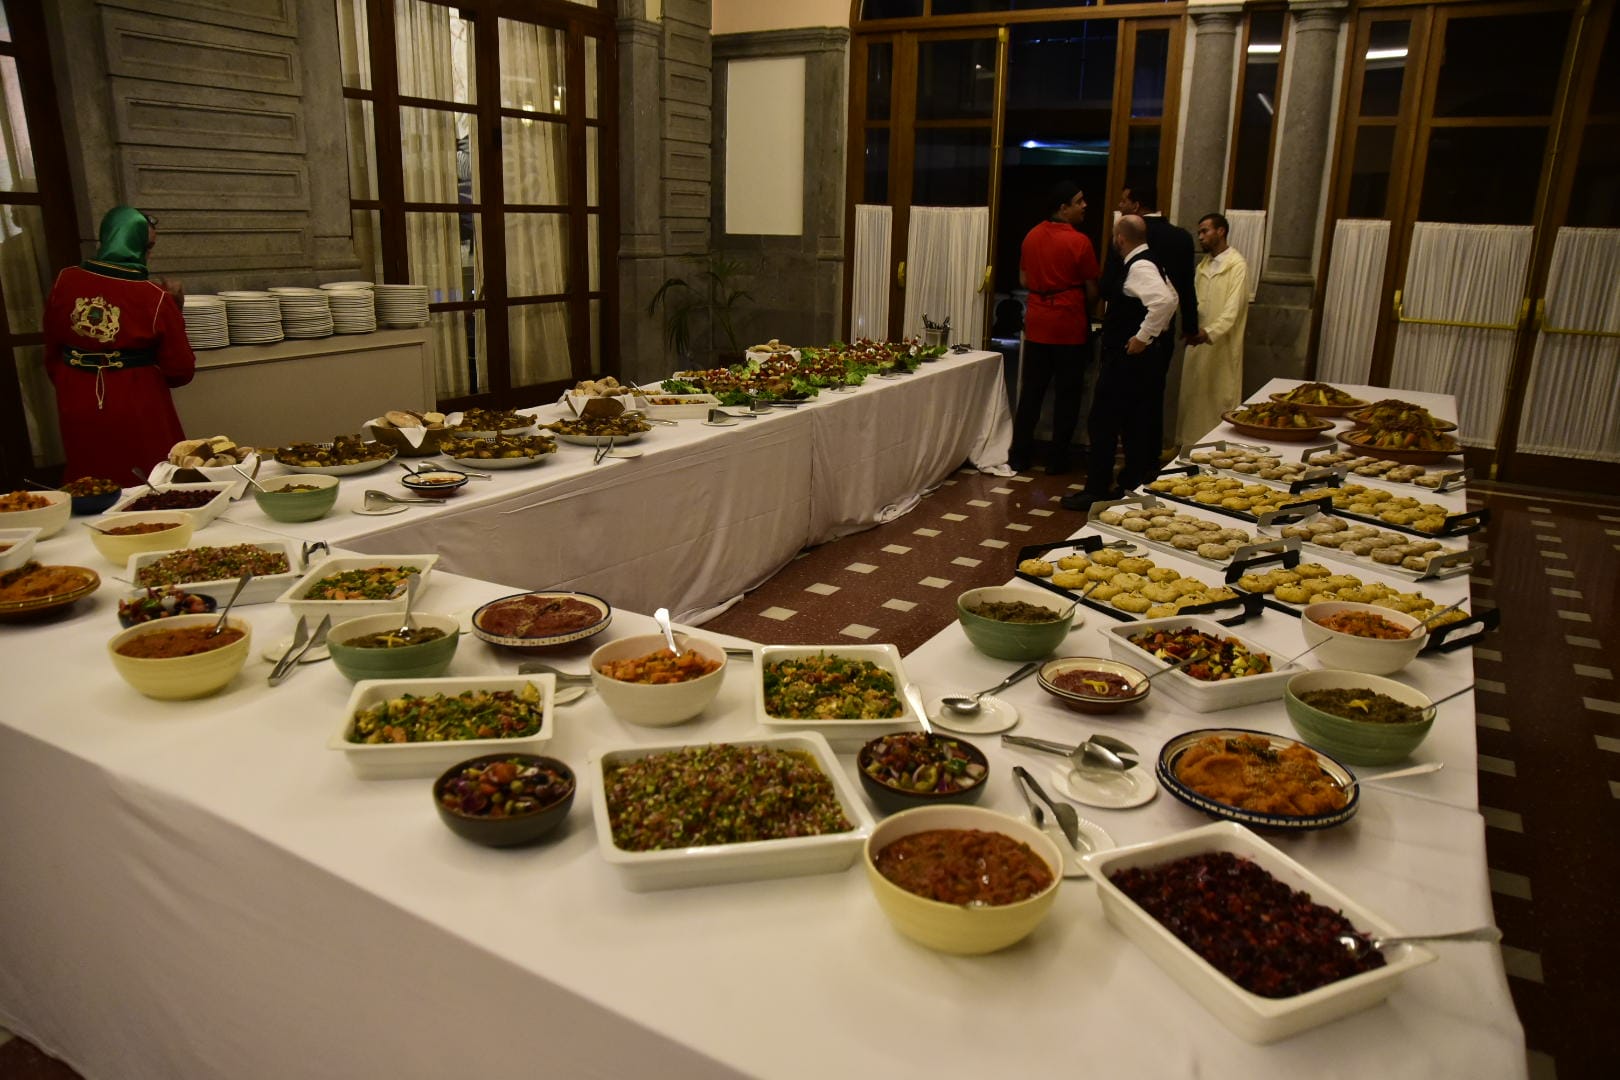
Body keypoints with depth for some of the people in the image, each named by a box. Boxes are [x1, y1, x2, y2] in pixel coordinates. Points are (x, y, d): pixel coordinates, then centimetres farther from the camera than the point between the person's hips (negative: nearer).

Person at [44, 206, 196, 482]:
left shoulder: (65, 282, -2)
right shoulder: (156, 297, -14)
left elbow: (52, 355, 11)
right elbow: (181, 370, -7)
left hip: (78, 410, 4)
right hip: (138, 413, -4)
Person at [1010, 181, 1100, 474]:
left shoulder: (1032, 236, 3)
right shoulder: (1079, 241, -13)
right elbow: (1092, 290, -7)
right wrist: (1086, 311, 11)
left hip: (1036, 325, 5)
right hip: (1068, 326, -5)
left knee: (1031, 392, 11)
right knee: (1068, 393, 6)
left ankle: (1019, 454, 13)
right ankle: (1057, 458, 9)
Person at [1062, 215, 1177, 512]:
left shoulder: (1139, 267, -18)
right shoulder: (1147, 263, 13)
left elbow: (1165, 301, -33)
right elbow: (1169, 299, 22)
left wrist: (1143, 337, -26)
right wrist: (1149, 334, 17)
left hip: (1129, 357, -10)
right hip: (1145, 358, 10)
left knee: (1104, 422, -3)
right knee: (1137, 424, 15)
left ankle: (1096, 490, 1)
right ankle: (1134, 484, 24)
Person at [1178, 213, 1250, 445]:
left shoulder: (1237, 265, -7)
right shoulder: (1203, 266, 16)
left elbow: (1233, 309, -16)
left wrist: (1209, 332, -27)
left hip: (1222, 347, -7)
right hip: (1198, 343, 7)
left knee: (1221, 402, -3)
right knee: (1193, 399, 9)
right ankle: (1192, 446, 17)